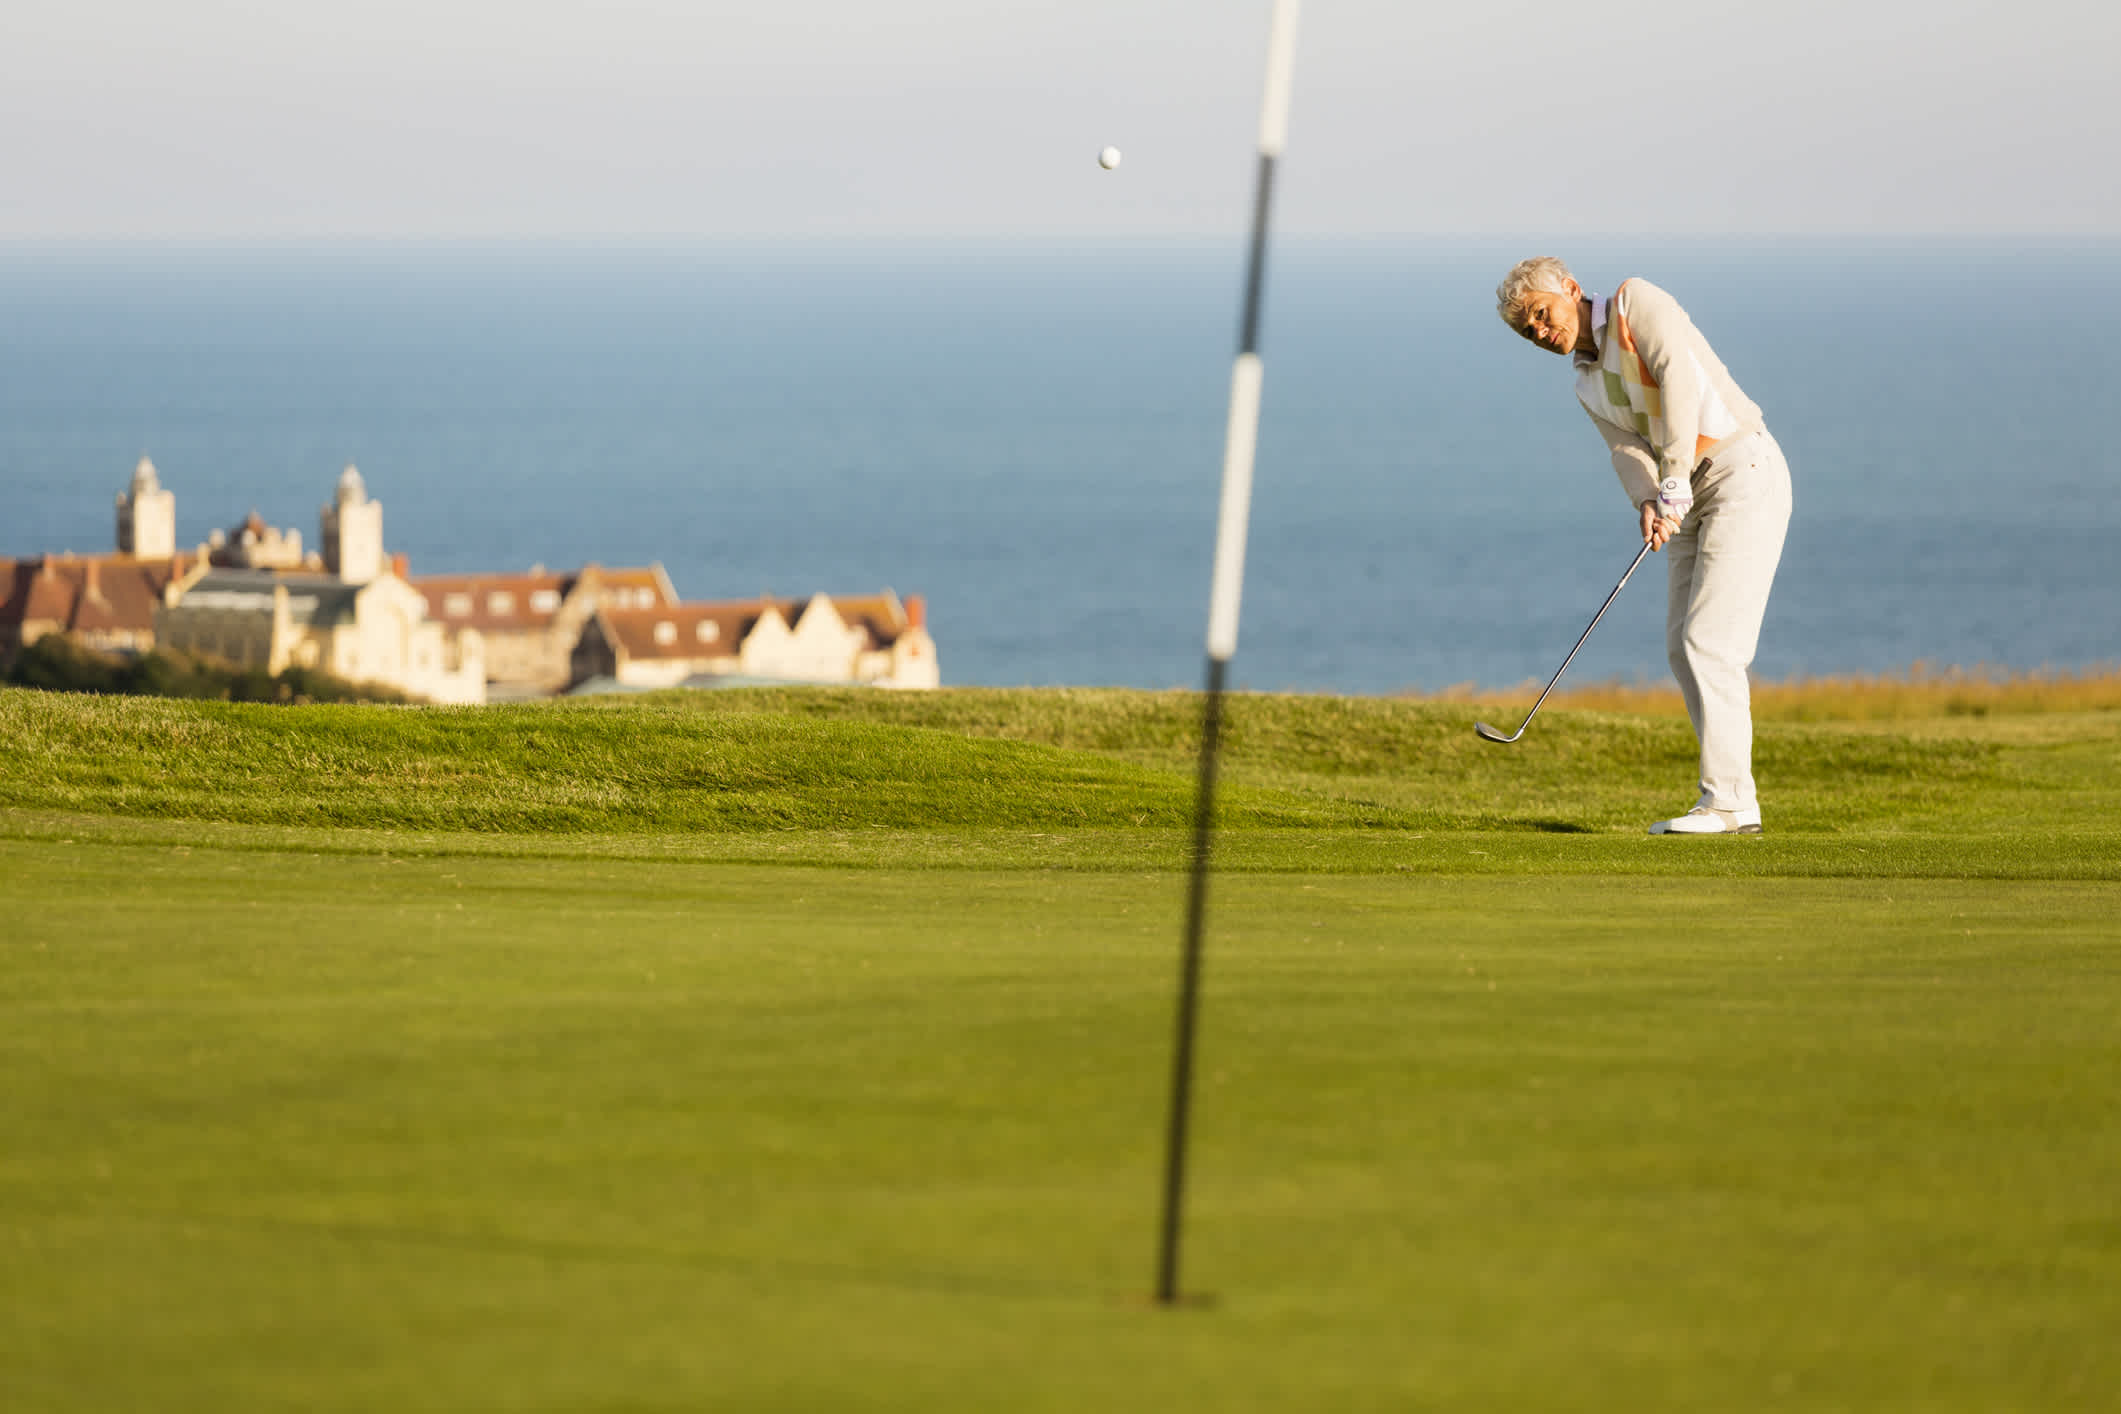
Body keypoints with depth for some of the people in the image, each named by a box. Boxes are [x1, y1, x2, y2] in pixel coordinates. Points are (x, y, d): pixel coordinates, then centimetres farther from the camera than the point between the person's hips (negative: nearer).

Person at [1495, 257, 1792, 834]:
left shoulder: (1635, 301, -6)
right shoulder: (1589, 387, 16)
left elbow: (1680, 375, -21)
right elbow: (1629, 449, 0)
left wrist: (1674, 483, -25)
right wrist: (1647, 504, -23)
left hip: (1744, 471, -9)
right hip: (1693, 497, 9)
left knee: (1710, 642, -14)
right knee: (1685, 647, 5)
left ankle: (1724, 801, -15)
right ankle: (1737, 804, 8)